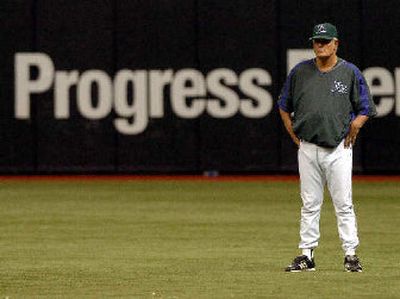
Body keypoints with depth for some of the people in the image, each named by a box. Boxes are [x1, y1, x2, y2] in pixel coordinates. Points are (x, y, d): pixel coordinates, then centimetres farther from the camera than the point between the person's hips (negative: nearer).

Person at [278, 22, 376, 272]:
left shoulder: (350, 72, -1)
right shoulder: (300, 72, 7)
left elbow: (365, 109, 3)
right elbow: (284, 106, 17)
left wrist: (352, 131, -6)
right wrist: (294, 135, 10)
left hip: (338, 149, -3)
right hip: (308, 149, 3)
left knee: (344, 204, -3)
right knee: (310, 205, 6)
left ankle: (351, 254, 2)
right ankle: (307, 255, 10)